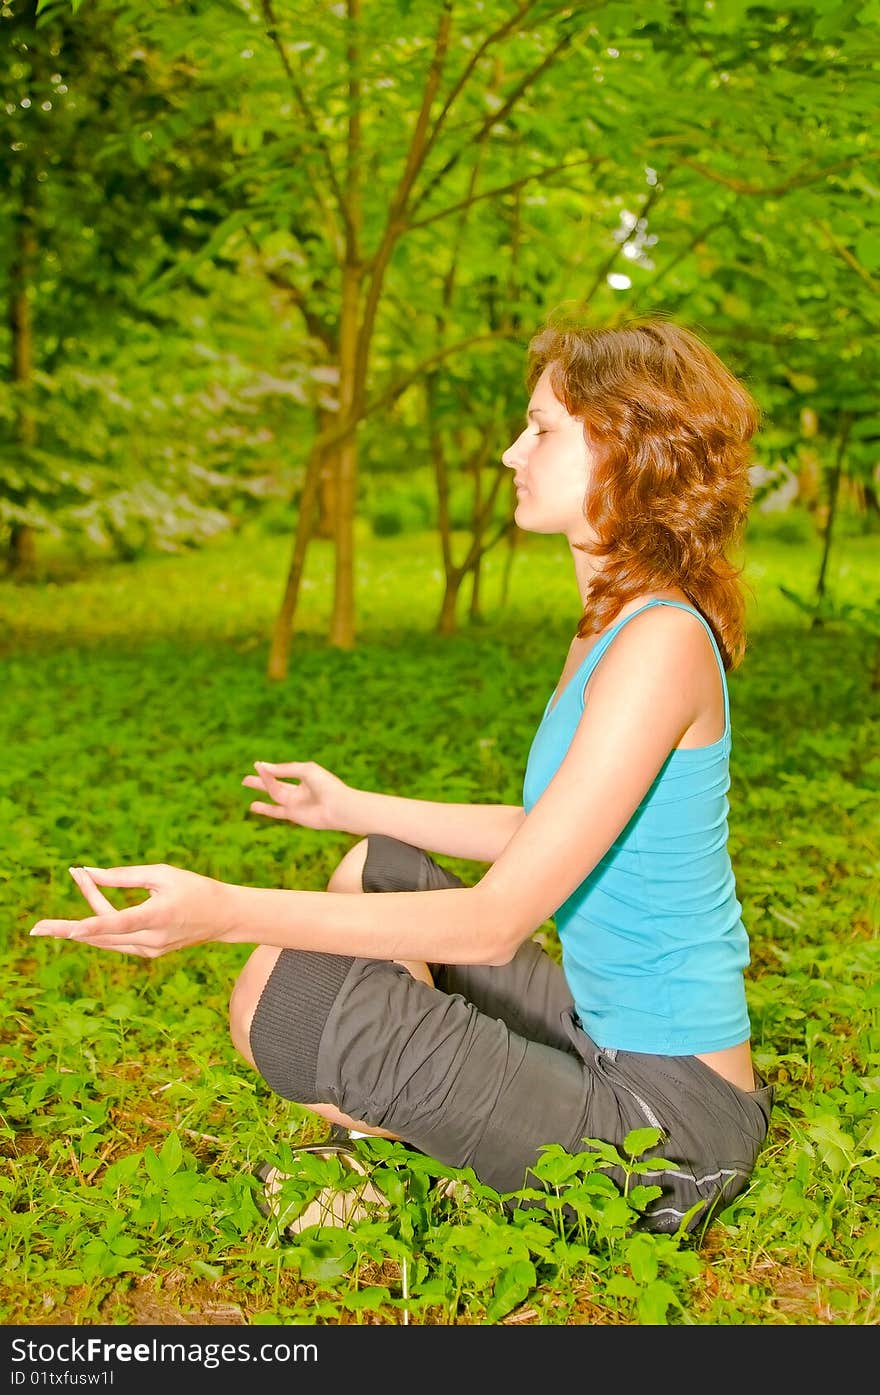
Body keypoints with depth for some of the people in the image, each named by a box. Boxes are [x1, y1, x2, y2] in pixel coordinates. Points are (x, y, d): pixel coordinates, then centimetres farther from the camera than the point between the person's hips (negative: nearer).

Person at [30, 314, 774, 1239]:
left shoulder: (661, 640, -24)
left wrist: (228, 911, -32)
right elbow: (543, 837, 16)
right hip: (610, 1039, 10)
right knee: (378, 871, 19)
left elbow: (498, 920, -27)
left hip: (673, 1117, -10)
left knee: (283, 994, -16)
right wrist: (354, 807, 23)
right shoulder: (606, 626, 7)